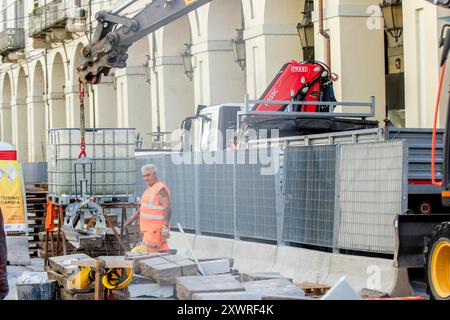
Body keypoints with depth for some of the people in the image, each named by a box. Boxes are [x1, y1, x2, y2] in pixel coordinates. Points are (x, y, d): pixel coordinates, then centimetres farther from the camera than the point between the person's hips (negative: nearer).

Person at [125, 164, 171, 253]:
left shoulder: (161, 189, -14)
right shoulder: (150, 189, 17)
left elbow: (167, 208, -25)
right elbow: (145, 207, 31)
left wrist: (165, 226, -33)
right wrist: (133, 217, 28)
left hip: (156, 231, -10)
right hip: (149, 229, 10)